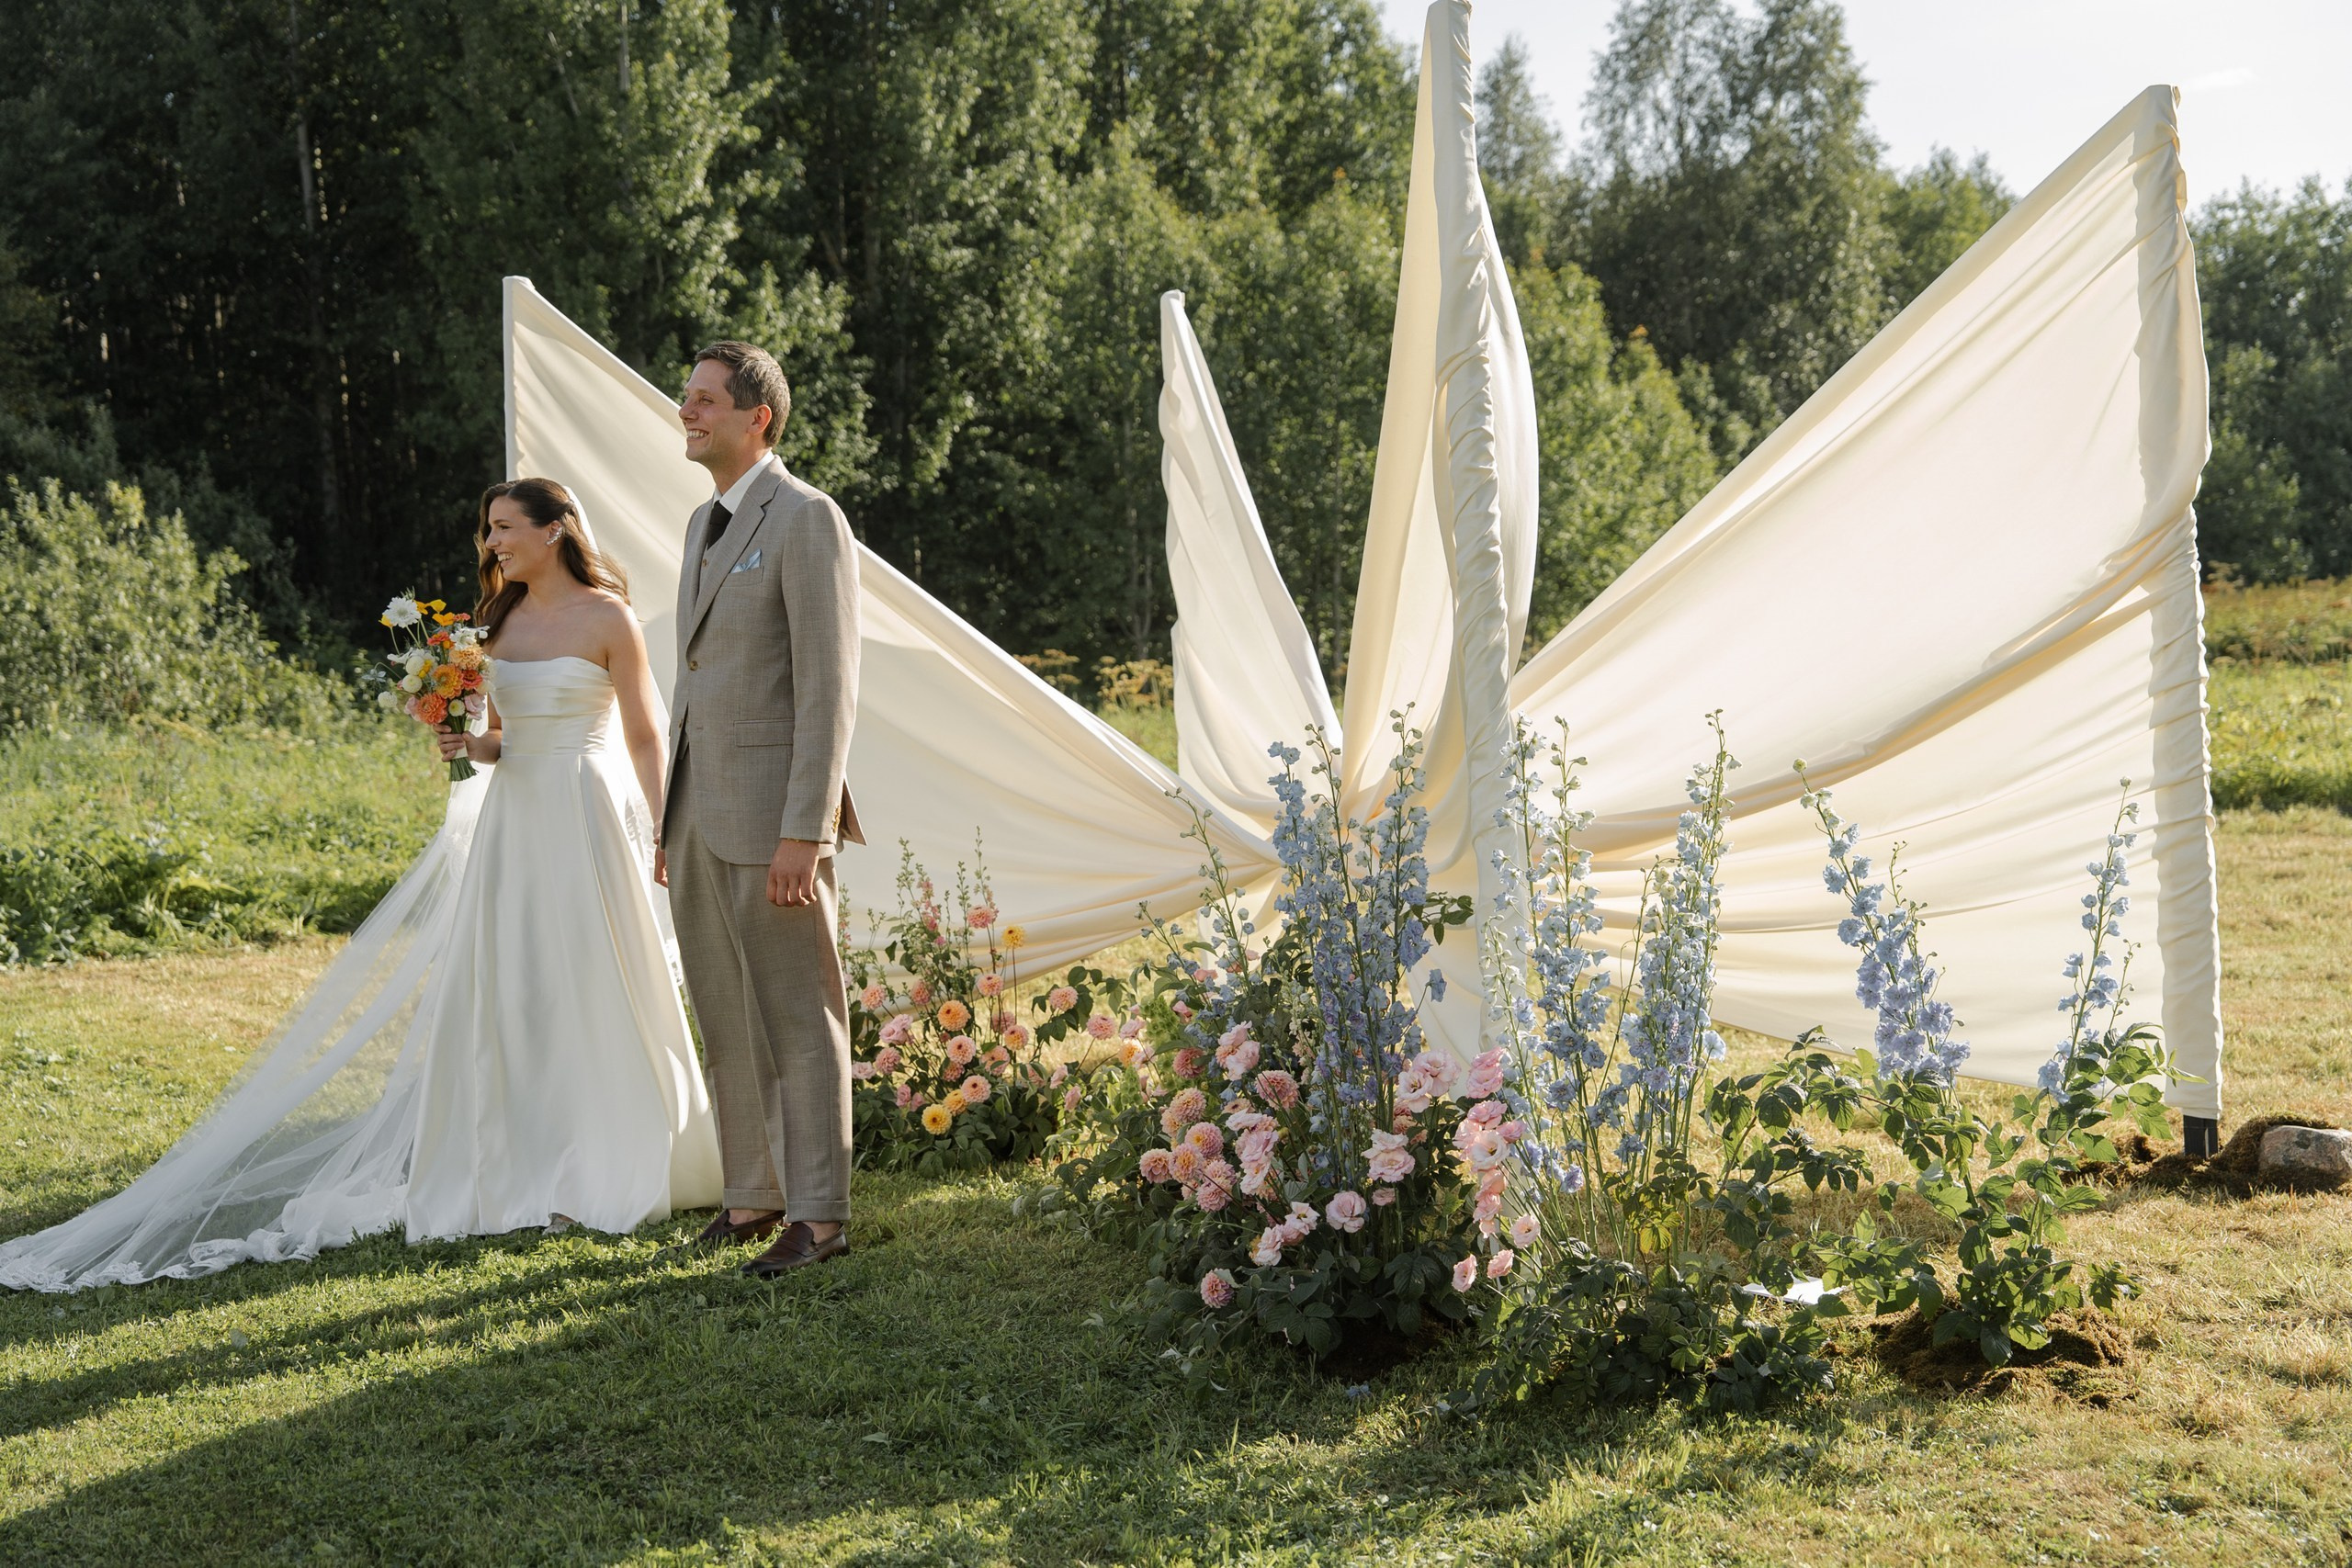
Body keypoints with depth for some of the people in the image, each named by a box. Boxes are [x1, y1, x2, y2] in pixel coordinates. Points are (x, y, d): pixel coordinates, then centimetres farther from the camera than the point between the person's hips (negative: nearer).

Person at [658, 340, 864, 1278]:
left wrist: (804, 832, -20)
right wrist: (668, 819, 19)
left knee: (799, 1016, -1)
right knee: (725, 1018, 13)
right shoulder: (704, 523, 17)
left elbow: (829, 687, -16)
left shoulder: (807, 519, -10)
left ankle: (819, 1216, 7)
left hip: (771, 811, -8)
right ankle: (753, 1195, 23)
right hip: (700, 813, 9)